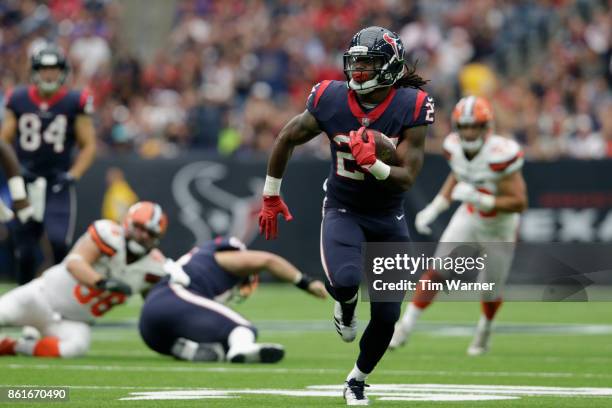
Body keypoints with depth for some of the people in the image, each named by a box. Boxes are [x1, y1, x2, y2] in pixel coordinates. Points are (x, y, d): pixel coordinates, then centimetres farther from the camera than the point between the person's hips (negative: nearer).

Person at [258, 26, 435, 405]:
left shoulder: (411, 107, -18)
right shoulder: (331, 100, -15)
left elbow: (408, 177, -19)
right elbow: (286, 139, 2)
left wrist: (374, 164, -39)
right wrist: (271, 196, 10)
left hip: (388, 217, 1)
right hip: (343, 211, -1)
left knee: (387, 317, 4)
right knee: (345, 280, -32)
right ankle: (345, 310, 7)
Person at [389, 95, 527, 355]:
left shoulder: (500, 154, -34)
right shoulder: (455, 147, -16)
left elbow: (519, 203, -30)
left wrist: (478, 198, -40)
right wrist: (434, 209, 0)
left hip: (499, 227, -4)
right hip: (469, 217, 4)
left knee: (492, 290, 12)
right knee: (437, 270, -10)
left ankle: (484, 332, 43)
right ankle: (406, 326, -3)